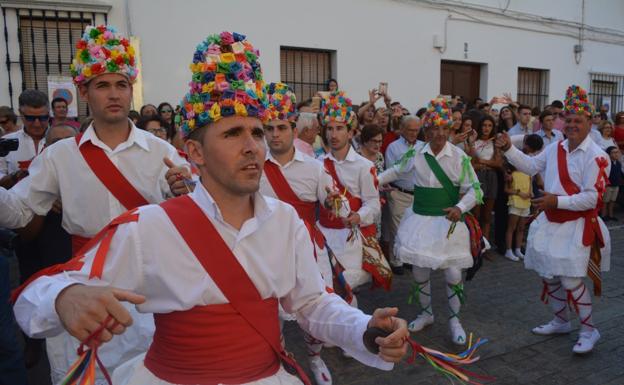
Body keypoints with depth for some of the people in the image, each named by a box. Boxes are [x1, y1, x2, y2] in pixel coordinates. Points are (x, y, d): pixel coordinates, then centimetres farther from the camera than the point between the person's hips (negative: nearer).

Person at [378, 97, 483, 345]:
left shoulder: (459, 157, -8)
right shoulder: (416, 155, -1)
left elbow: (474, 189, -8)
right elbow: (396, 171, 16)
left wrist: (460, 208, -25)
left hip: (448, 221, -2)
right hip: (420, 219, 3)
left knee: (453, 272, -1)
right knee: (419, 269, 10)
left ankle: (454, 319, 24)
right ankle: (426, 313, 35)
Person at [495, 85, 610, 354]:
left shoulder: (595, 156, -16)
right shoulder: (556, 149, 5)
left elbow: (592, 198, -20)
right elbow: (531, 166, 14)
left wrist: (557, 201, -25)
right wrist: (508, 149, 2)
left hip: (576, 226, -7)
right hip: (551, 223, 7)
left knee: (570, 280, -6)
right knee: (549, 275, 16)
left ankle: (589, 331, 17)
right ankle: (561, 322, 37)